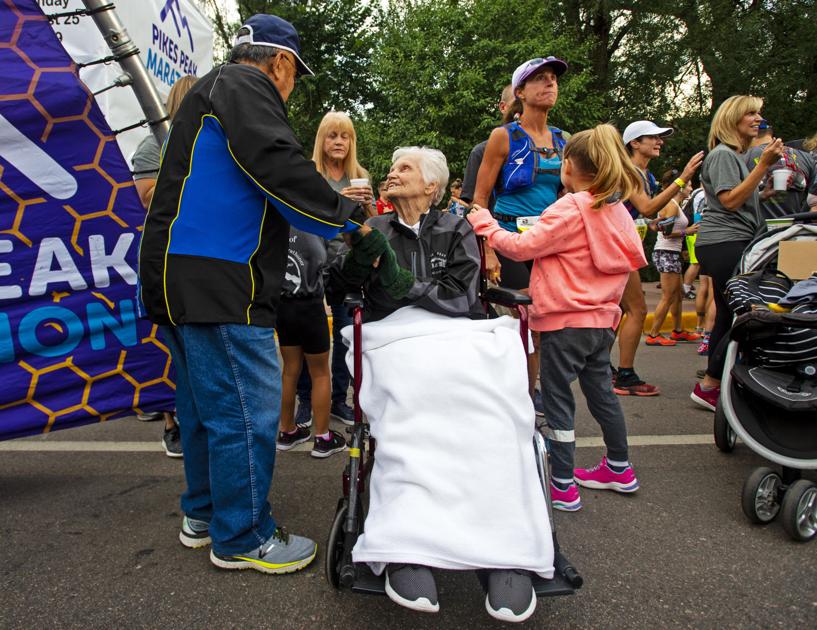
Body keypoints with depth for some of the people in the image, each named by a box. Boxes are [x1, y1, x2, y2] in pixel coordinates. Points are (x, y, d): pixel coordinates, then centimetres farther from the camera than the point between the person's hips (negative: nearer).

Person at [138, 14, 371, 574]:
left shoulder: (213, 89, 28)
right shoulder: (245, 85, -4)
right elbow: (278, 166, -20)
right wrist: (347, 215, -9)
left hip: (180, 276, 11)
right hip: (216, 280, -11)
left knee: (205, 402, 18)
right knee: (248, 409, -4)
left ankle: (204, 514, 31)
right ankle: (241, 538, 9)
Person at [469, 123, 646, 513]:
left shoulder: (570, 208, -16)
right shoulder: (616, 209, 8)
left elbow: (521, 247, -18)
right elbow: (629, 258, 16)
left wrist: (483, 223, -7)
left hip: (566, 321, -8)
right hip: (601, 319, 8)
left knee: (557, 400, 1)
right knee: (600, 392, 20)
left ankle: (563, 487, 9)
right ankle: (619, 469, 35)